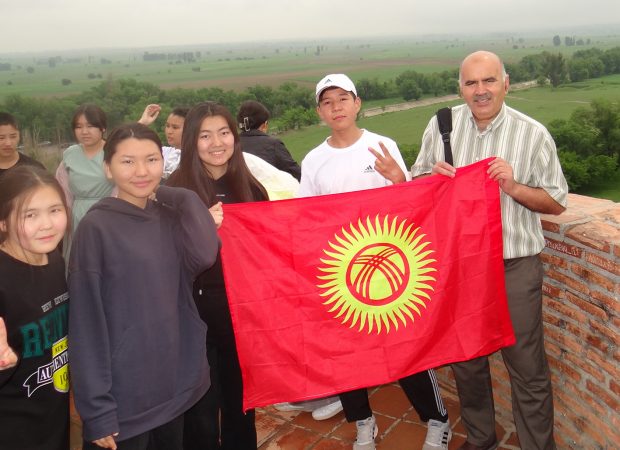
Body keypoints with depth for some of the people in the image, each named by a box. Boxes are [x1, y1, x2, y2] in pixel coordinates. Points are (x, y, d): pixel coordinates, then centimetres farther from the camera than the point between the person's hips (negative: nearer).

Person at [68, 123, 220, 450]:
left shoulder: (169, 216, 4)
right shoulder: (96, 227, -13)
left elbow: (204, 255, -16)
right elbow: (86, 321, -14)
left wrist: (183, 196, -10)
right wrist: (97, 409, -14)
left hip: (179, 381, 6)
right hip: (124, 394, -5)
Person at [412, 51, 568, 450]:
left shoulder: (533, 134, -6)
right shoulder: (441, 125, 1)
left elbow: (557, 203, -1)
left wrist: (513, 187, -18)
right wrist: (434, 177, -12)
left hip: (515, 267, -3)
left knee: (528, 367, 5)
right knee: (466, 360, 18)